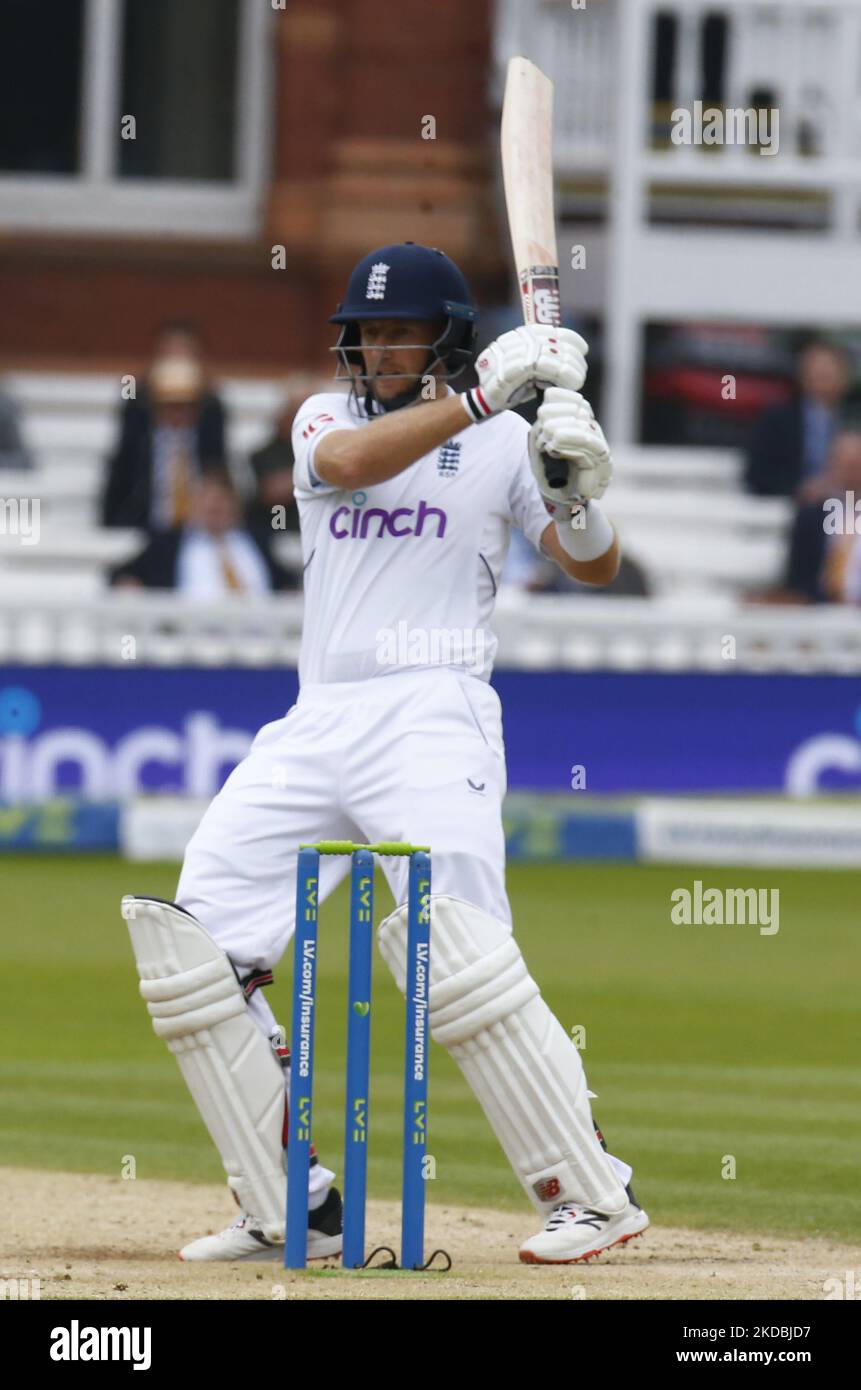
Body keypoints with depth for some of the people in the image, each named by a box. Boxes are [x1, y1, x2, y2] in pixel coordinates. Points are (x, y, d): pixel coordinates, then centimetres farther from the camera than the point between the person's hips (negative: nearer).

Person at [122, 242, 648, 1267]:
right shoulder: (324, 419, 11)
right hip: (317, 725, 5)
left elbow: (593, 566, -3)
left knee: (456, 954, -20)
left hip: (432, 720, -5)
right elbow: (353, 462, -14)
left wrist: (578, 493, -24)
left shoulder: (503, 442, 4)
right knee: (194, 944, -2)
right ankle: (293, 1208, 4)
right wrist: (484, 398, -25)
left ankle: (593, 1193, -11)